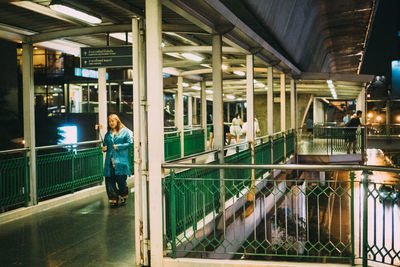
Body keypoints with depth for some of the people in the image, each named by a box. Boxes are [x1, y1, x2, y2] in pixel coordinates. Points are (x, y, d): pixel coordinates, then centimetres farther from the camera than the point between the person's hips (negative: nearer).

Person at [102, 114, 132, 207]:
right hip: (110, 161, 4)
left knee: (121, 180, -4)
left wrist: (118, 147, -11)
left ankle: (123, 196, 20)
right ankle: (113, 199, 8)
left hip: (120, 160, -4)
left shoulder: (125, 131, 4)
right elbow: (105, 144, 27)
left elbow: (129, 143, -3)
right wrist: (104, 148, 4)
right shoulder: (108, 134, 19)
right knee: (109, 180, -1)